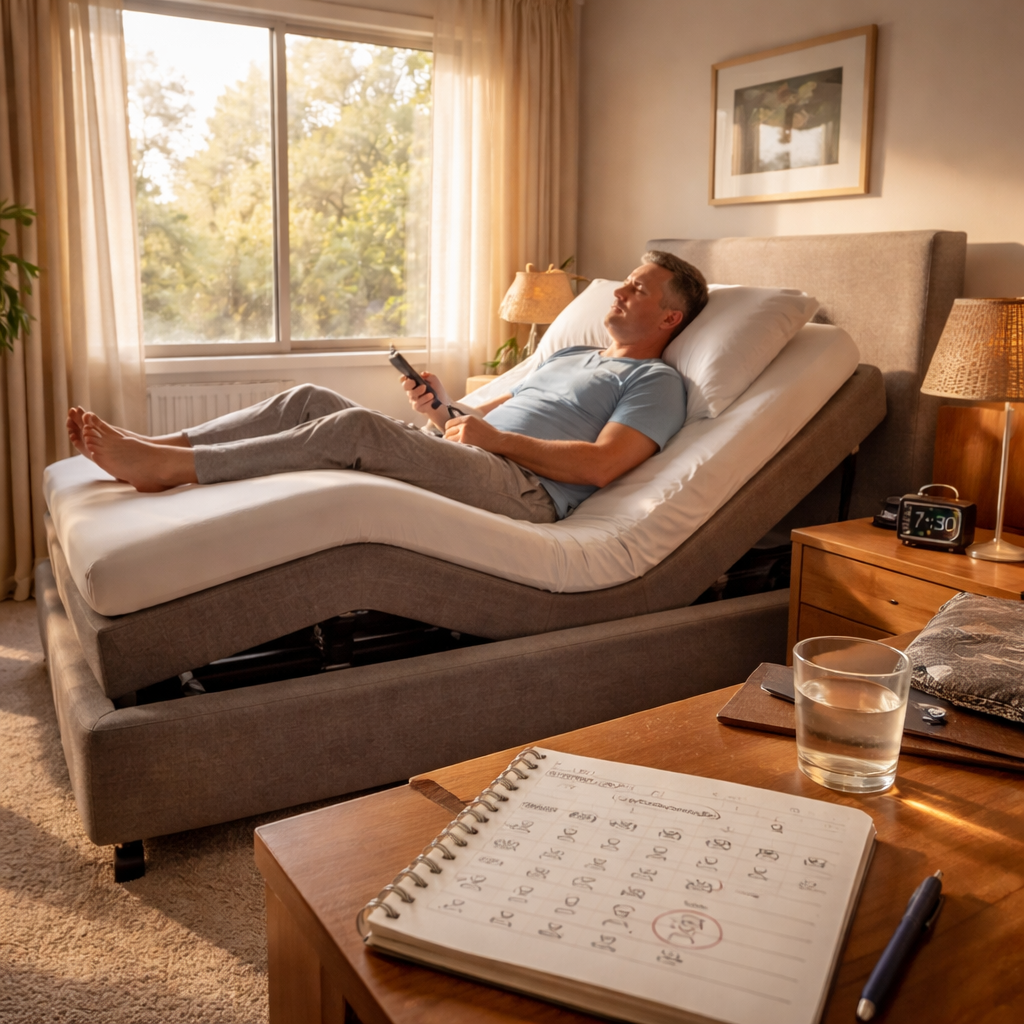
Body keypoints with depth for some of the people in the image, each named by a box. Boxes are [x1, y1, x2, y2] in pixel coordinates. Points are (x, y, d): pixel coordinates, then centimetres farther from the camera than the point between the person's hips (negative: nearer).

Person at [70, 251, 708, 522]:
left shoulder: (657, 382, 7)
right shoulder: (570, 359, 33)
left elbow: (601, 464, -12)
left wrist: (497, 437, -10)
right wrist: (440, 409, 6)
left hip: (523, 489, -8)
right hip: (462, 464, 8)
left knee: (357, 426, -28)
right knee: (312, 399, -6)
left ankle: (168, 468, -25)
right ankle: (153, 448, -10)